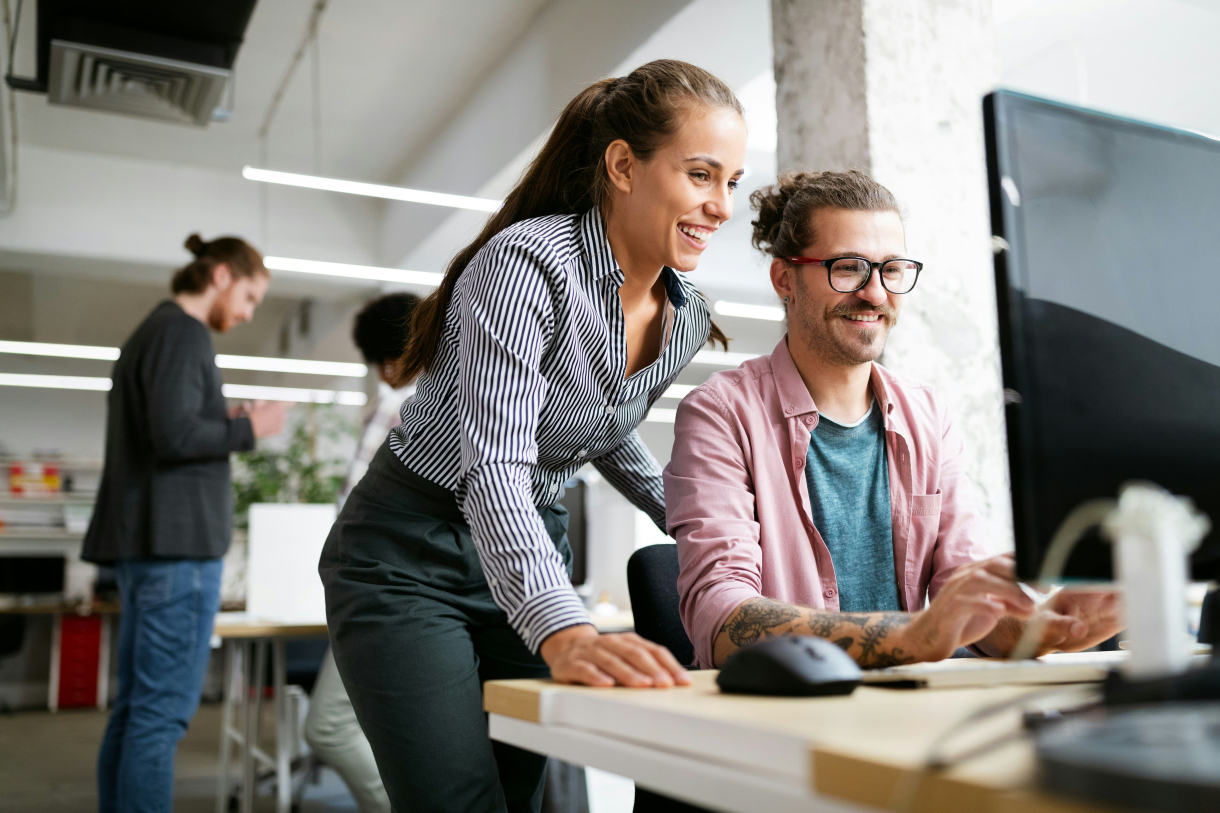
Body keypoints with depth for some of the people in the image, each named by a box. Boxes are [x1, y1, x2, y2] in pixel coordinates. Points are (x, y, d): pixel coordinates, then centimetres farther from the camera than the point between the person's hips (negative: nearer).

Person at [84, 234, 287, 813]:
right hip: (178, 545, -10)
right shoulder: (183, 332, -9)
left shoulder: (150, 331, 20)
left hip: (144, 546, 10)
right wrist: (246, 429, -6)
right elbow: (175, 434, -20)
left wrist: (228, 428, 13)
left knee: (134, 708, 12)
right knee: (162, 710, -7)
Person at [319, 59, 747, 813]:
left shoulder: (688, 318, -1)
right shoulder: (528, 263, -24)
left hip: (535, 552, 7)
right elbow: (494, 470, -33)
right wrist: (565, 632, -46)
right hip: (410, 557, -6)